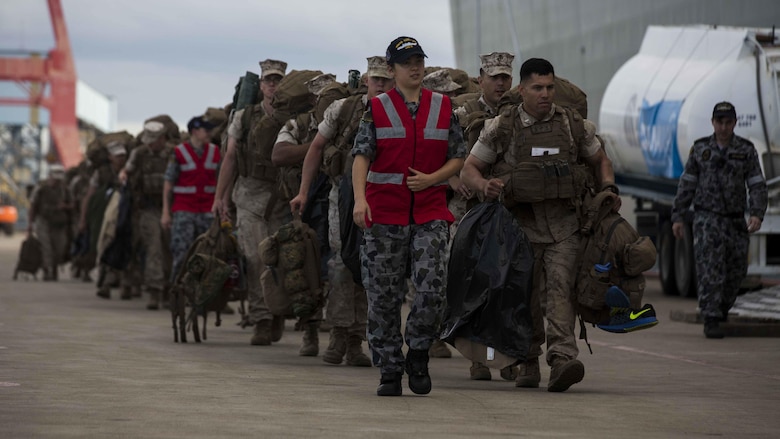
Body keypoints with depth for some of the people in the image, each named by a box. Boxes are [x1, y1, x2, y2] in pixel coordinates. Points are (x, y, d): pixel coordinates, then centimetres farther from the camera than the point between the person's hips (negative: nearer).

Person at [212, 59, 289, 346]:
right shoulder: (245, 117, 7)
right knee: (254, 257, -9)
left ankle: (278, 314, 18)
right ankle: (261, 320, -7)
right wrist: (220, 197, 5)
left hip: (283, 199, 0)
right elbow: (230, 158, 9)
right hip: (250, 195, 0)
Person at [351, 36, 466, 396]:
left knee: (432, 288, -13)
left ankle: (418, 353, 10)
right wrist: (360, 198, -18)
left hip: (430, 212, 1)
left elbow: (458, 157, 11)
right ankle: (389, 369, 10)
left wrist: (431, 178, -7)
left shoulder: (443, 107, 10)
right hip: (384, 213, -1)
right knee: (383, 295, 1)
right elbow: (361, 156, -3)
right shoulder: (377, 109, 4)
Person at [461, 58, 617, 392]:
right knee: (526, 296, 4)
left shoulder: (573, 125, 5)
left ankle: (562, 359, -28)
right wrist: (485, 186, -18)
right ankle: (528, 363, 20)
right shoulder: (501, 128, 0)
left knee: (561, 287, -16)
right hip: (521, 224, 0)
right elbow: (469, 169, 4)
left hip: (563, 226, 0)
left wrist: (608, 189, 2)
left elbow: (599, 160, 21)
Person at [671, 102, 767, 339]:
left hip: (734, 221, 2)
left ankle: (721, 310, 31)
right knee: (710, 270, -14)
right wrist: (678, 217, 2)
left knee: (735, 272, 8)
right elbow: (687, 184, 6)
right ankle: (711, 321, -16)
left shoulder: (746, 150, 0)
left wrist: (757, 215, -19)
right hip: (706, 219, -2)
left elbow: (757, 186, -4)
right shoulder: (700, 148, 1)